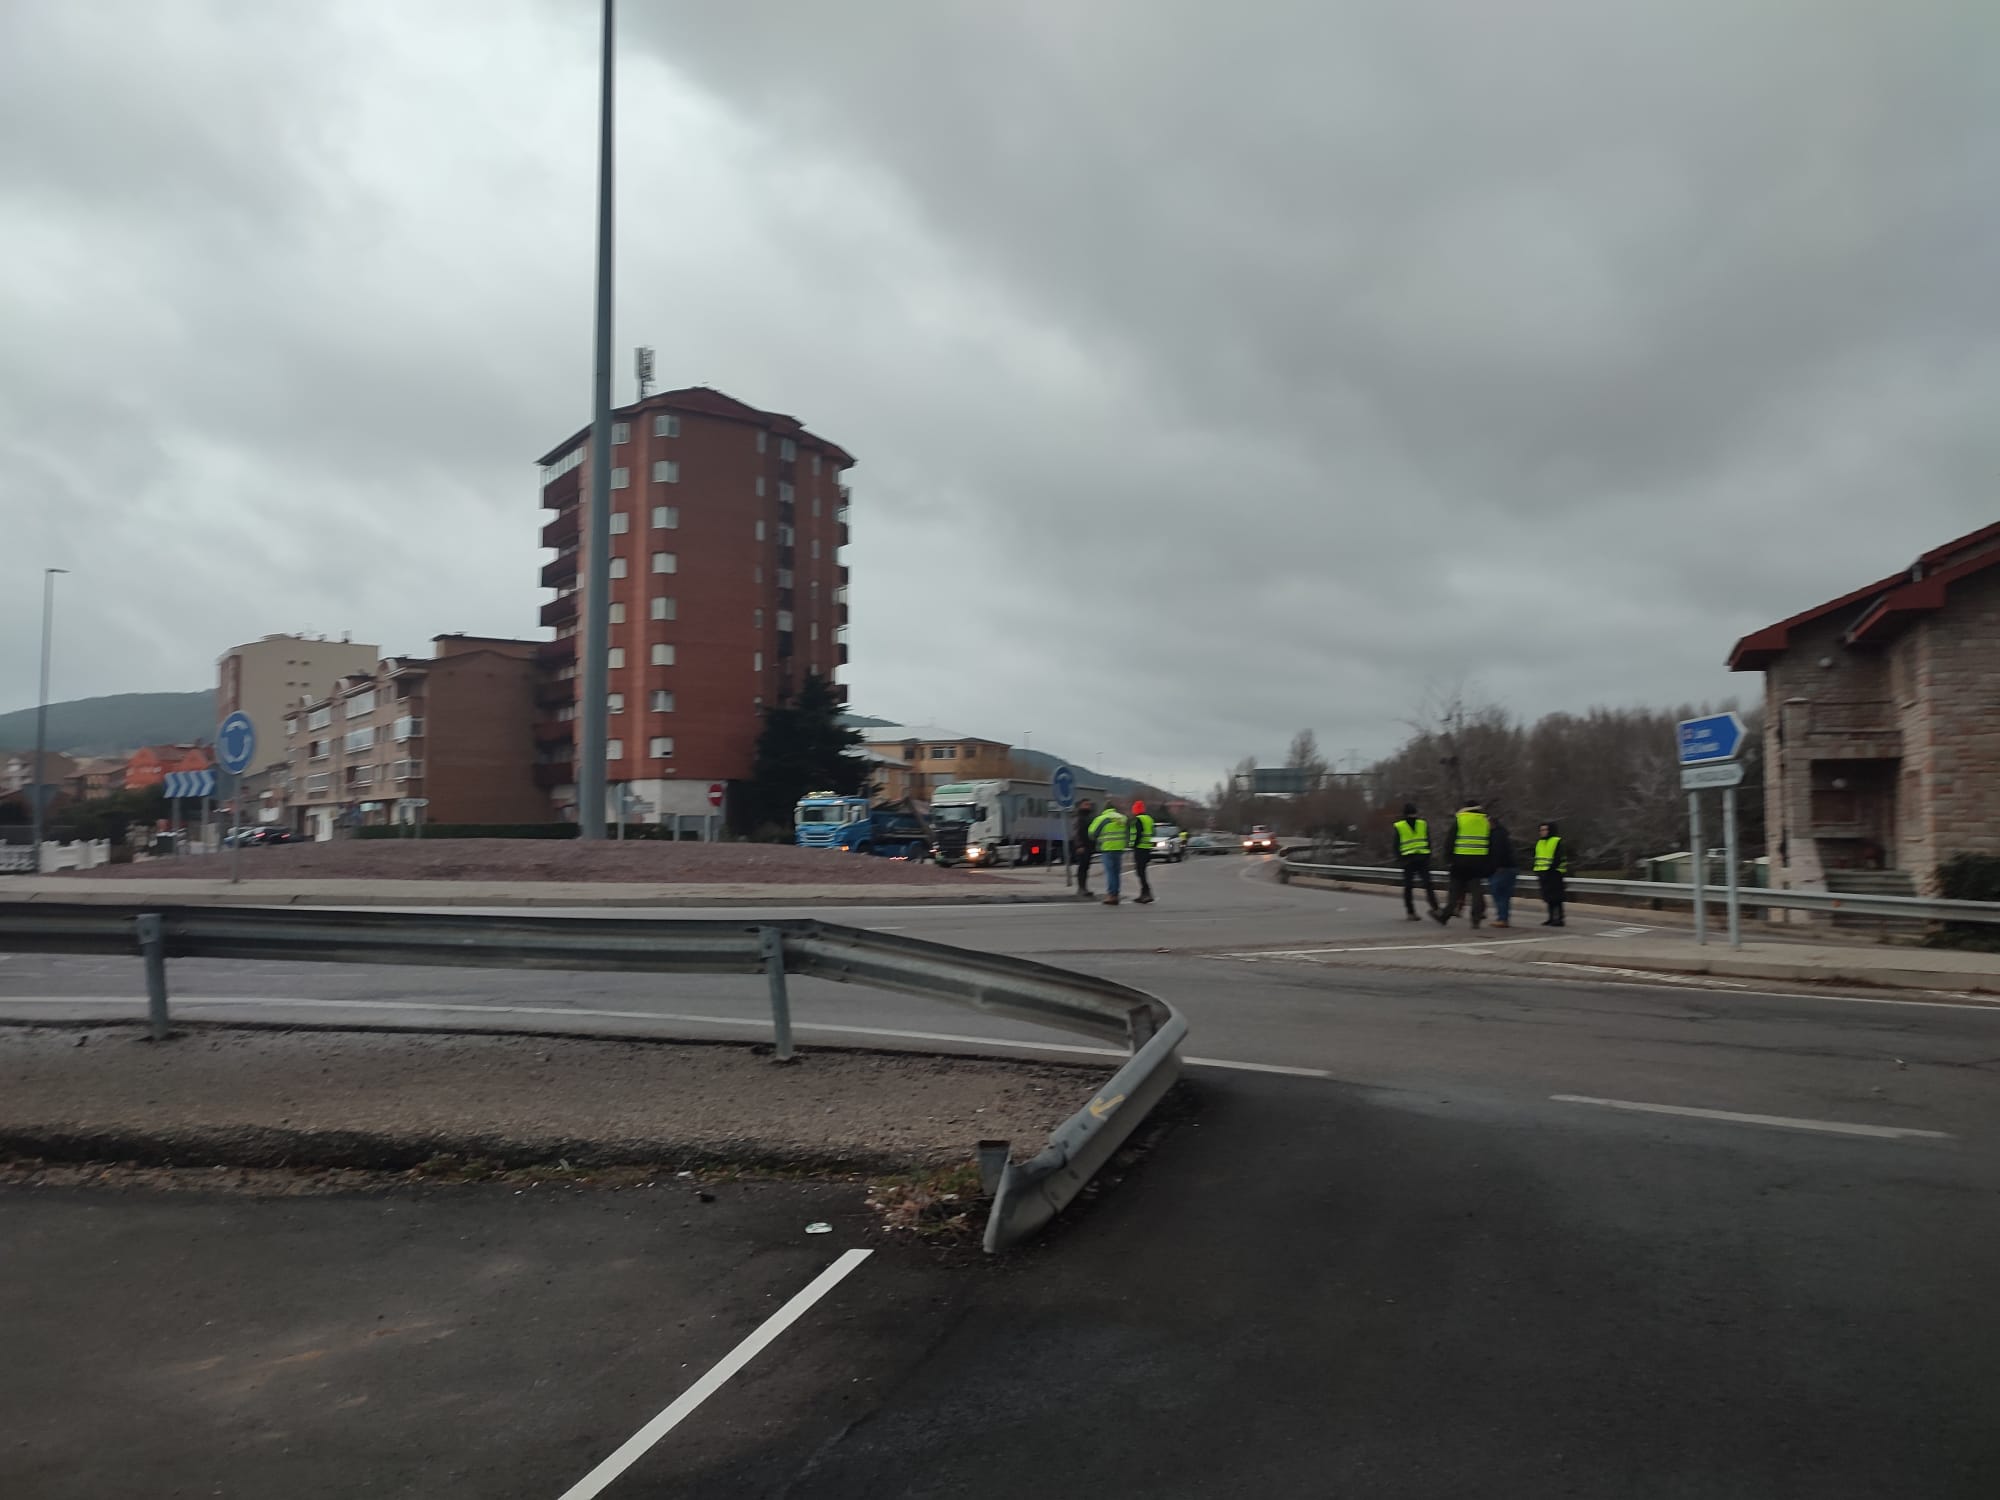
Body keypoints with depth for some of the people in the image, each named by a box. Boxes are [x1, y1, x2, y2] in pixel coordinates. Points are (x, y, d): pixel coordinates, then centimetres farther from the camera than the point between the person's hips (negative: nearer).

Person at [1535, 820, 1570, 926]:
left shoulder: (1558, 842, -9)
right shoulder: (1540, 843, 17)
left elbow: (1559, 859, -16)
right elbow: (1537, 858, 23)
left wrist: (1550, 870, -20)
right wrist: (1537, 871, 12)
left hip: (1554, 873, -8)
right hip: (1544, 874, 8)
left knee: (1556, 897, -8)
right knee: (1548, 897, 12)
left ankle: (1559, 919, -6)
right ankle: (1552, 918, 19)